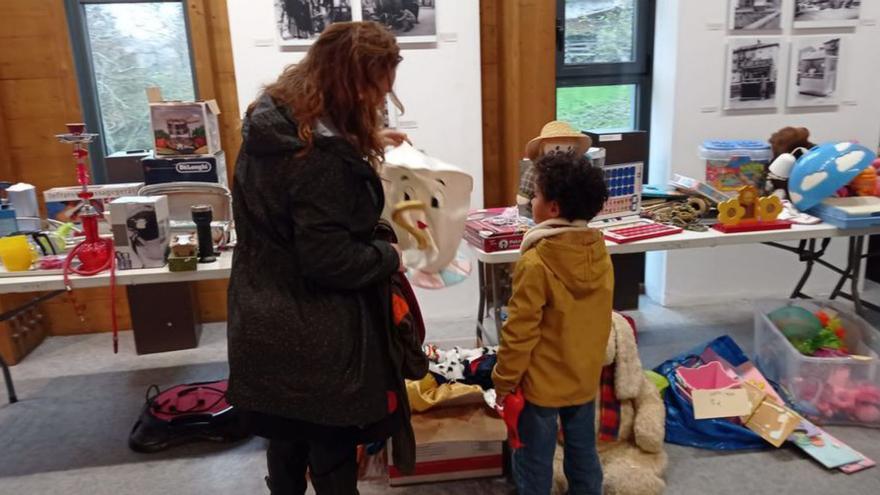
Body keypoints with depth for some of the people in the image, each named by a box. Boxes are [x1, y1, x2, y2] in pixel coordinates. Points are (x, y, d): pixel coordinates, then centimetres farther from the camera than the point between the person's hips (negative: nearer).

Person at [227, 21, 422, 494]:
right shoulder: (323, 155, -27)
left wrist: (366, 139, 18)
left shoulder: (271, 118, 1)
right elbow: (329, 259, -26)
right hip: (314, 338, -8)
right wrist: (390, 256, -10)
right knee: (332, 452, 14)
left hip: (265, 321, 9)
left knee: (285, 439, 27)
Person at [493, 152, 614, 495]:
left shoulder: (535, 263, -24)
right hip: (586, 378, 6)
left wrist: (504, 379, -7)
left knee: (535, 460, 12)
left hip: (541, 383, -6)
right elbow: (598, 321, 6)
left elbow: (520, 331, -20)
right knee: (583, 453, 20)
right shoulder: (600, 253, -5)